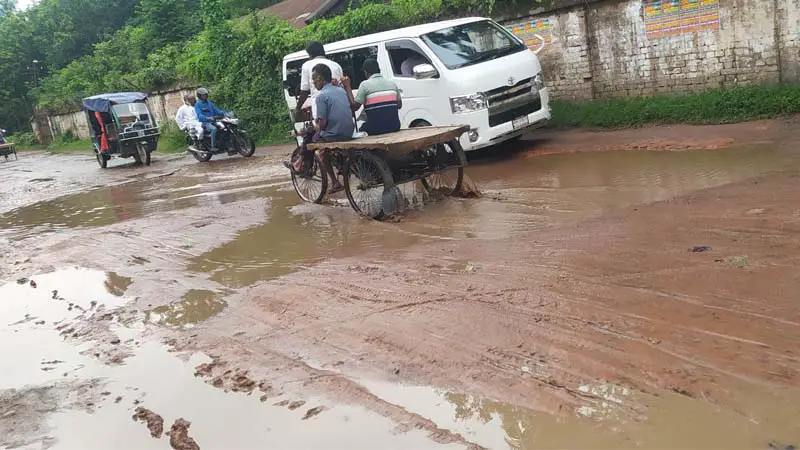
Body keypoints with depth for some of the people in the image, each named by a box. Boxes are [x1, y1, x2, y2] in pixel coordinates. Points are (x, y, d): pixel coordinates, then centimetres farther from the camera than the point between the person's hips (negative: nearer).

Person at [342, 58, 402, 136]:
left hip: (376, 128, -5)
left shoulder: (365, 84, -5)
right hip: (394, 126, 5)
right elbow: (399, 105, 16)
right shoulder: (392, 83, 9)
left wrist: (348, 87, 0)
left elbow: (354, 107, -6)